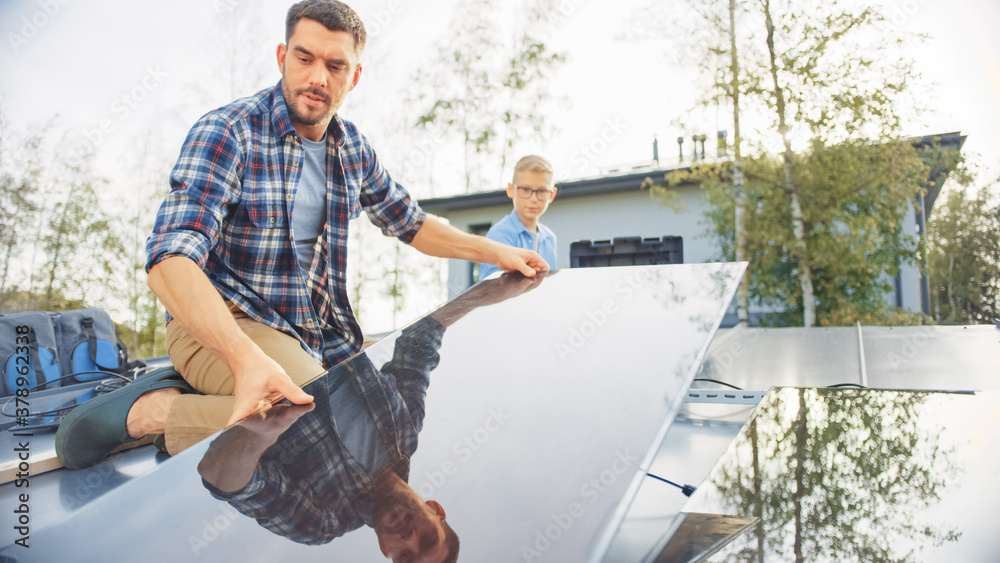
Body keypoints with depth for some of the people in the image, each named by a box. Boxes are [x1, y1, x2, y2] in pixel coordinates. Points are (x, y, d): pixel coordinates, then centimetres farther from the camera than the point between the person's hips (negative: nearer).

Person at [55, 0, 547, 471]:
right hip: (217, 328, -8)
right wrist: (246, 357, -44)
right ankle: (157, 410, -13)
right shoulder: (227, 132, -14)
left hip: (320, 337, 8)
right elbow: (170, 259, -27)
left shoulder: (353, 149, 7)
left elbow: (409, 222, 21)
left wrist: (495, 251, 9)